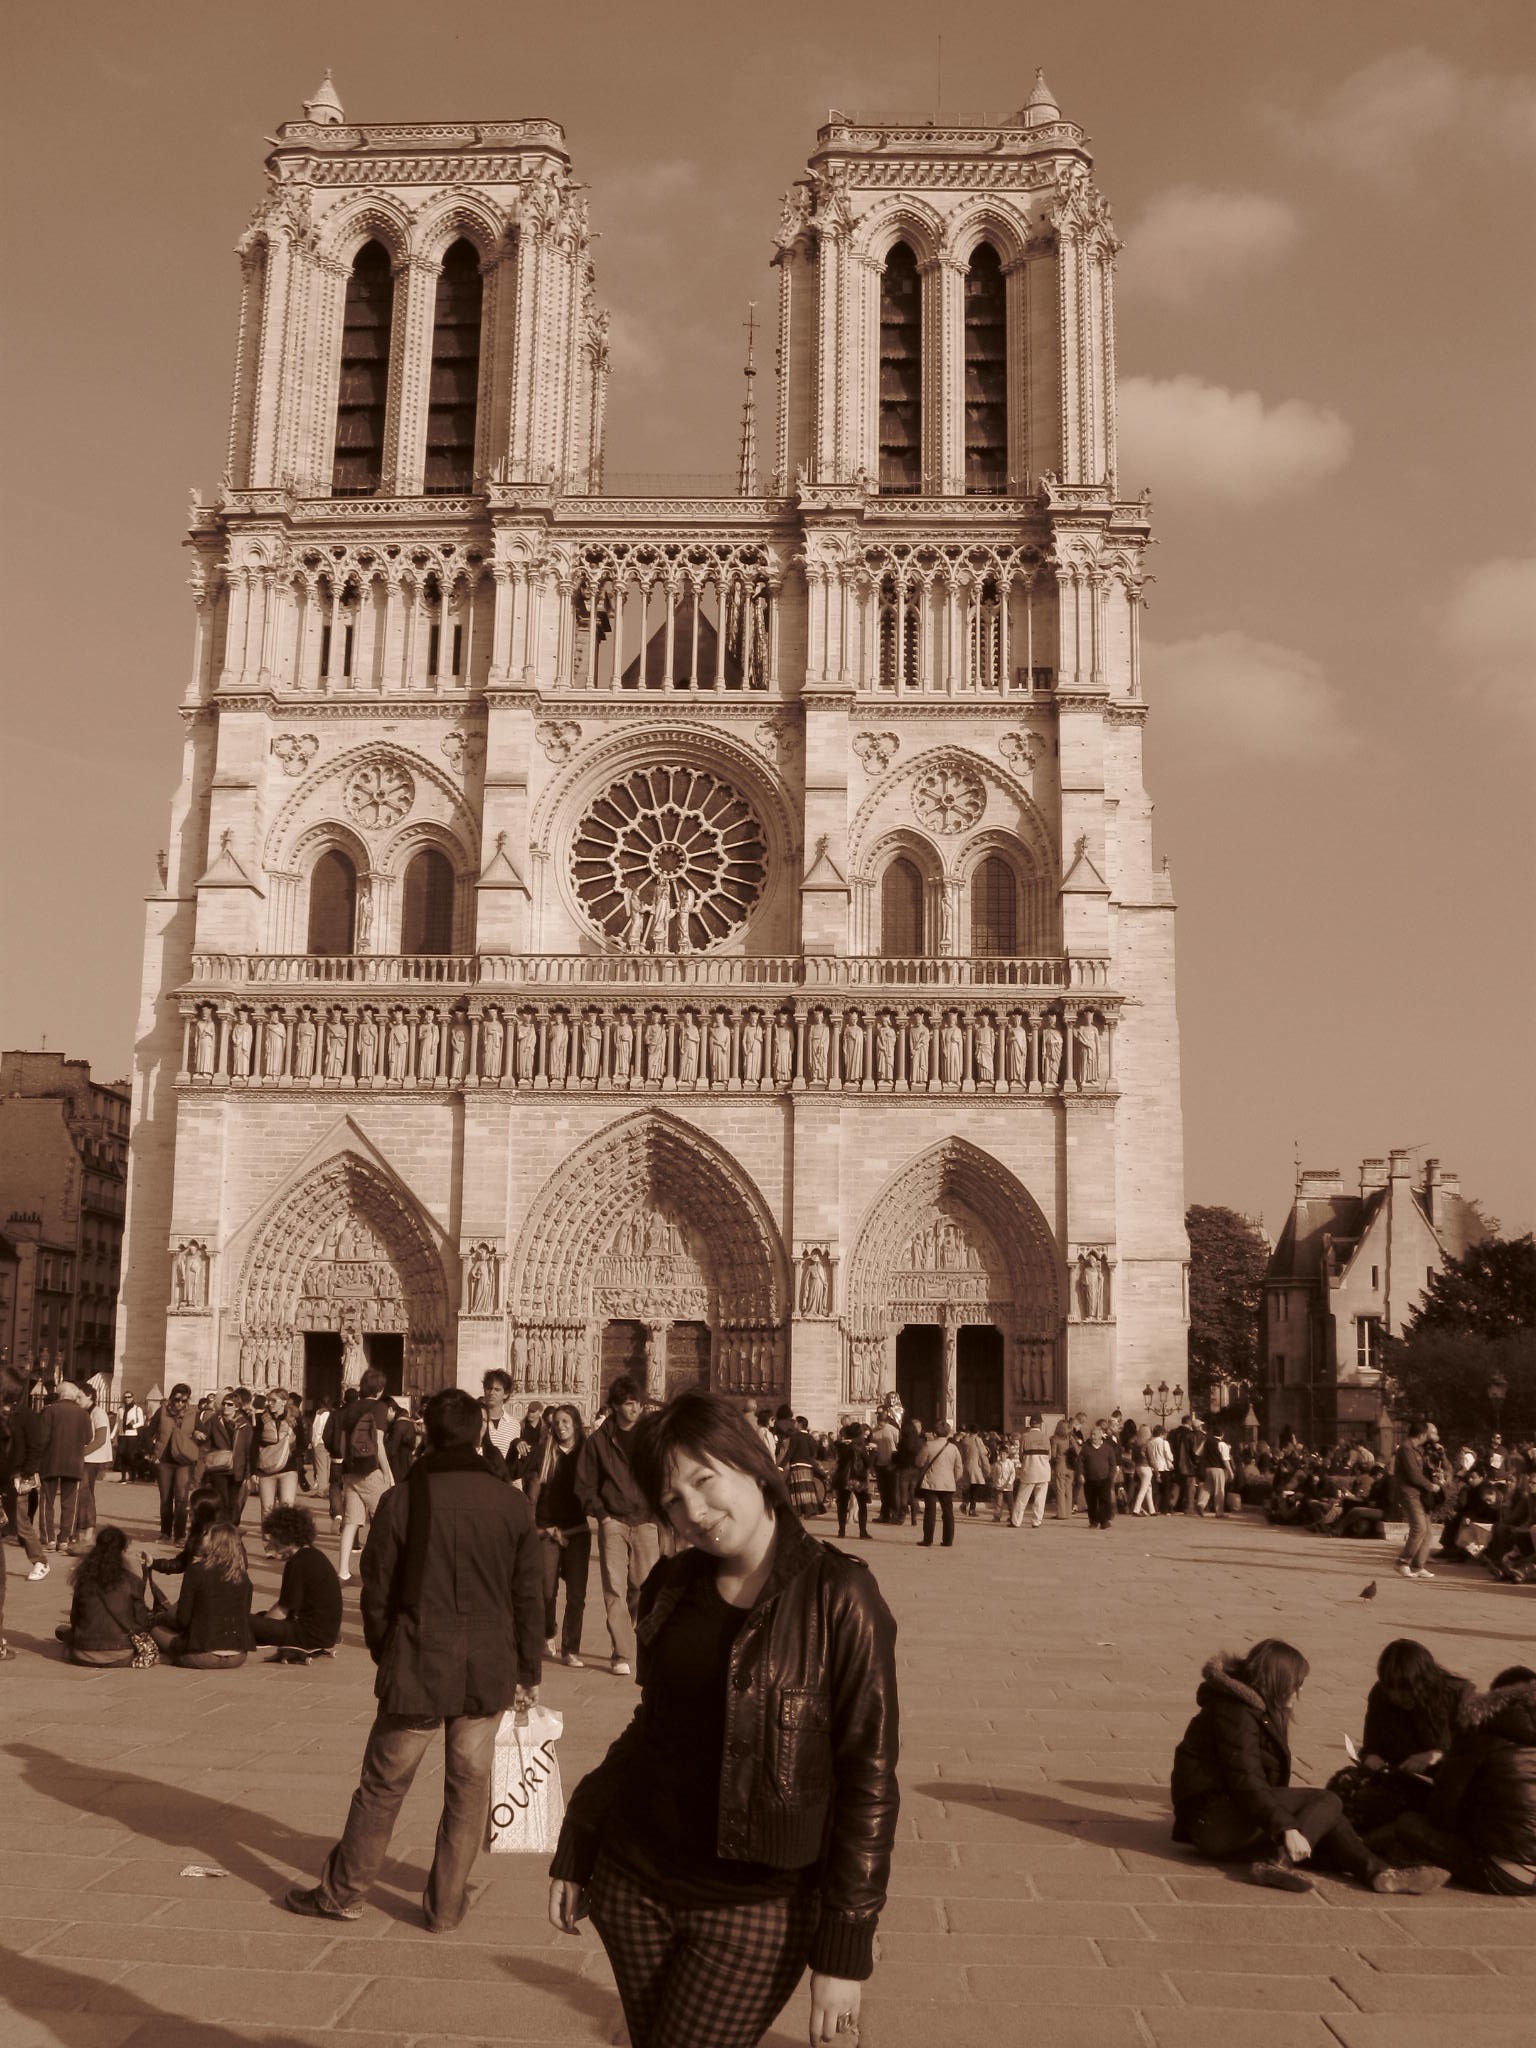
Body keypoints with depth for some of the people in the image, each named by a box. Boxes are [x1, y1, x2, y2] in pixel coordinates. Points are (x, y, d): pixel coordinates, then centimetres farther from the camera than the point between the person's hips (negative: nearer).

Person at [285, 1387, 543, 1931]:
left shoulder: (402, 1500, -8)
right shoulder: (513, 1503, -2)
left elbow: (377, 1592, -3)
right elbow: (529, 1597, 3)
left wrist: (384, 1655, 14)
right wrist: (528, 1673, 13)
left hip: (417, 1668, -1)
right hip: (488, 1673, 2)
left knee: (383, 1785, 11)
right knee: (468, 1788, 12)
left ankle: (341, 1893, 25)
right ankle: (446, 1905, 20)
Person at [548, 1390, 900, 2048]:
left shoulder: (837, 1597, -14)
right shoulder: (671, 1587, 3)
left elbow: (868, 1778, -12)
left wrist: (844, 1951, -12)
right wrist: (576, 1849, 13)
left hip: (753, 1910, -5)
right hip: (633, 1885, 5)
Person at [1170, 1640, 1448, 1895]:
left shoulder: (1255, 1707, 17)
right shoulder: (1235, 1714, -16)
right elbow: (1247, 1782, -26)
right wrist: (1287, 1828, -32)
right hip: (1213, 1818, -10)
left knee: (1328, 1819, -1)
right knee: (1326, 1803, -16)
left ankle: (1379, 1872, -18)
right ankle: (1277, 1861, -33)